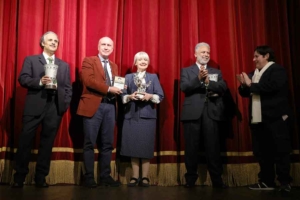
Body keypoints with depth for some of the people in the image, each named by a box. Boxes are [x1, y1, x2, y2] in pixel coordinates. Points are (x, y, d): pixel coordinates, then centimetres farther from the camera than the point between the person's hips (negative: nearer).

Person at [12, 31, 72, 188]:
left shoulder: (64, 65, 17)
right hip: (34, 106, -2)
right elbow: (23, 79, -2)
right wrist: (39, 82, -18)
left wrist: (65, 104, -2)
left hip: (55, 108, 2)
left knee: (47, 143, 6)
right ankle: (19, 177, 13)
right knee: (25, 141, 1)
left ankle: (40, 177, 15)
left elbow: (68, 87, 11)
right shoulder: (30, 60, 11)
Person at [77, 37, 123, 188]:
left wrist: (118, 89, -4)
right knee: (89, 143, 0)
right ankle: (89, 177, 9)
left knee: (107, 144, 7)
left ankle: (105, 176, 15)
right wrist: (108, 89, -17)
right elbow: (88, 80, -13)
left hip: (110, 107, 6)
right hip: (93, 106, -5)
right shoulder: (89, 61, 2)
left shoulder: (114, 66, 21)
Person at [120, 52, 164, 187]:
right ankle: (135, 176, 10)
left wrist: (150, 96, -15)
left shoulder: (153, 77, 11)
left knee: (146, 146, -1)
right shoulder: (128, 77, 12)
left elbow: (160, 96, 3)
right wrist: (130, 96, -14)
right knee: (133, 146, 0)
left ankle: (145, 177, 8)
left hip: (147, 116, -1)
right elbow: (122, 96, 5)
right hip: (131, 116, 1)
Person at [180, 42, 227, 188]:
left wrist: (208, 82, -15)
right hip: (192, 113, -1)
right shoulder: (186, 71, 11)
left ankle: (217, 179, 7)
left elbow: (223, 88, 1)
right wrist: (198, 79, -21)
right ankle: (191, 178, 13)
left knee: (213, 147, -1)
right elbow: (184, 87, -6)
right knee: (191, 147, 3)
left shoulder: (216, 72, 18)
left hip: (211, 113, 2)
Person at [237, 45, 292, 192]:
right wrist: (243, 85, -2)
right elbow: (246, 93, 19)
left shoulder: (277, 70, -4)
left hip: (274, 118, -7)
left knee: (280, 151, -2)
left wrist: (251, 85, -14)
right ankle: (267, 181, 18)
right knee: (261, 152, 9)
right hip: (258, 119, 8)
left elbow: (272, 87, -22)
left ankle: (285, 183, 6)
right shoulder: (254, 73, 18)